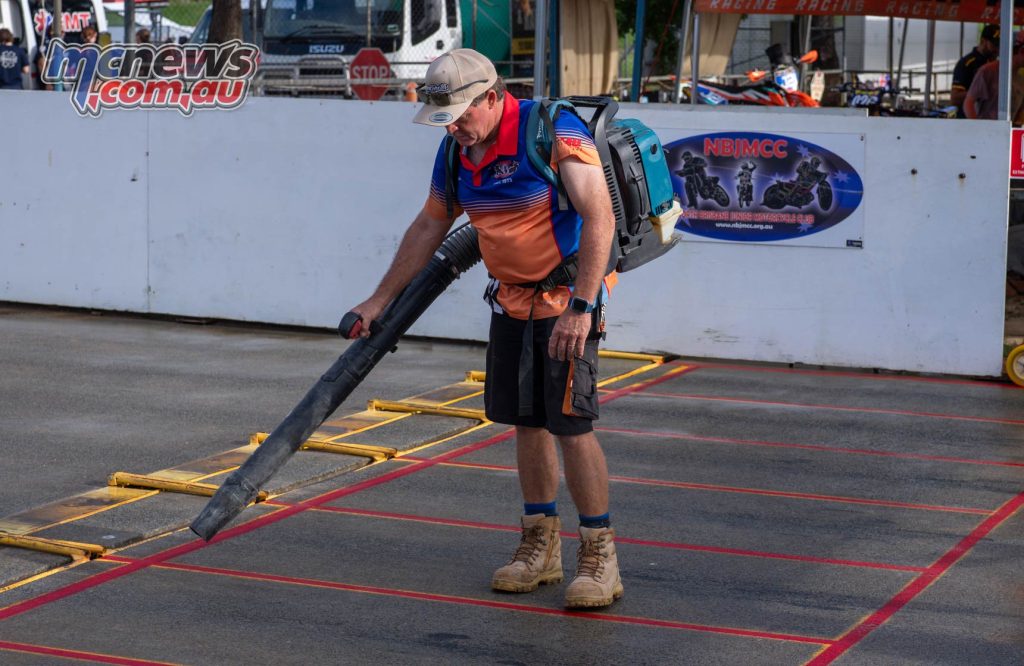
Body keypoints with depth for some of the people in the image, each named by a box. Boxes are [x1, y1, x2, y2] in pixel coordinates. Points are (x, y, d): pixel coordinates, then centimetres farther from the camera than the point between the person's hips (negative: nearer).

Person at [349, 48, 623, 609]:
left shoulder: (554, 131, -20)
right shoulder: (456, 152, 3)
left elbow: (599, 218, -25)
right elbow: (428, 228, 16)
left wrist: (580, 306, -31)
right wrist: (380, 300, 19)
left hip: (568, 299, -7)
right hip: (512, 299, 7)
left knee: (570, 424, -11)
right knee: (526, 421, 9)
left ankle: (600, 557, -2)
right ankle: (540, 547, 21)